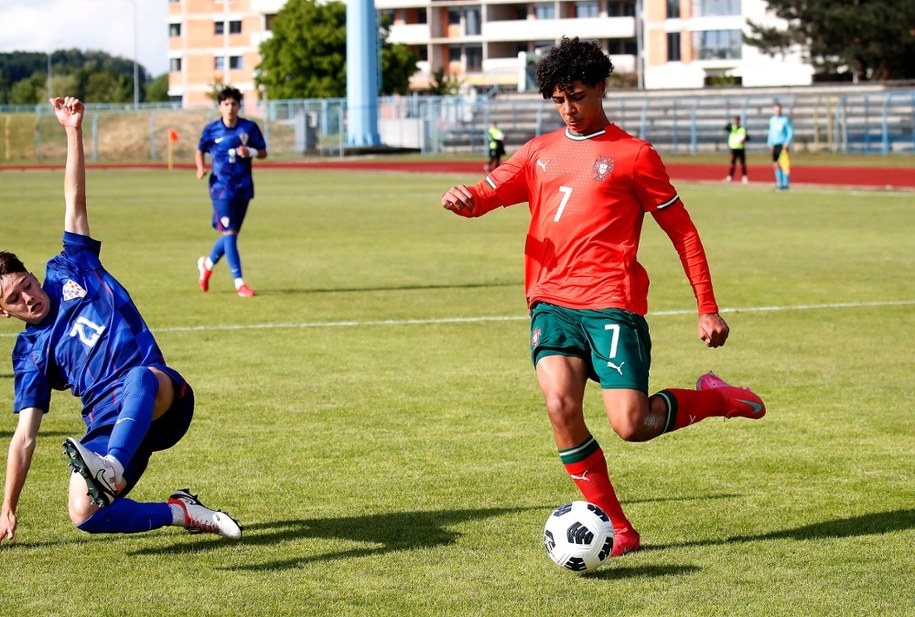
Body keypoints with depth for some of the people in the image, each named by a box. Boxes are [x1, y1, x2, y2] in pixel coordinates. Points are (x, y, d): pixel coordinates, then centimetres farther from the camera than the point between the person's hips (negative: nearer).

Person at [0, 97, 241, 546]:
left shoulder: (69, 272, 15)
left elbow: (74, 200, 12)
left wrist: (73, 132, 2)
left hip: (164, 400, -2)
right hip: (108, 423, 2)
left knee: (141, 378, -39)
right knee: (84, 515, -23)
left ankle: (111, 469, -66)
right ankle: (182, 513, -3)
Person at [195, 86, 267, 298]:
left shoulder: (249, 127, 0)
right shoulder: (211, 129, -2)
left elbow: (263, 152, 6)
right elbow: (200, 151, 12)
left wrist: (250, 152, -16)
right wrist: (201, 168, -8)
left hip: (244, 187, 3)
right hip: (221, 187, -3)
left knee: (231, 233, 11)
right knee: (229, 232, -12)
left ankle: (207, 264, 37)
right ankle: (239, 282, -10)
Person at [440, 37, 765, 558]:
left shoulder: (633, 154, 3)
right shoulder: (541, 152, 18)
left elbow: (682, 230, 5)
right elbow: (488, 193, 12)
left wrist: (708, 309, 2)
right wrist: (464, 197, -14)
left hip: (612, 303, -4)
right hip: (552, 301, 4)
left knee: (631, 425, -15)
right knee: (560, 406, -19)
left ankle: (714, 399, 17)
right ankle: (618, 530, -4)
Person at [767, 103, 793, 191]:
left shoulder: (785, 120, -4)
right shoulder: (772, 120, 13)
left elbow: (790, 132, -5)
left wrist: (787, 143, -14)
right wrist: (770, 143, 12)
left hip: (783, 145, -6)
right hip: (774, 146, 6)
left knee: (783, 164, -12)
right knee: (776, 165, 4)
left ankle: (786, 184, -10)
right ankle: (779, 184, 10)